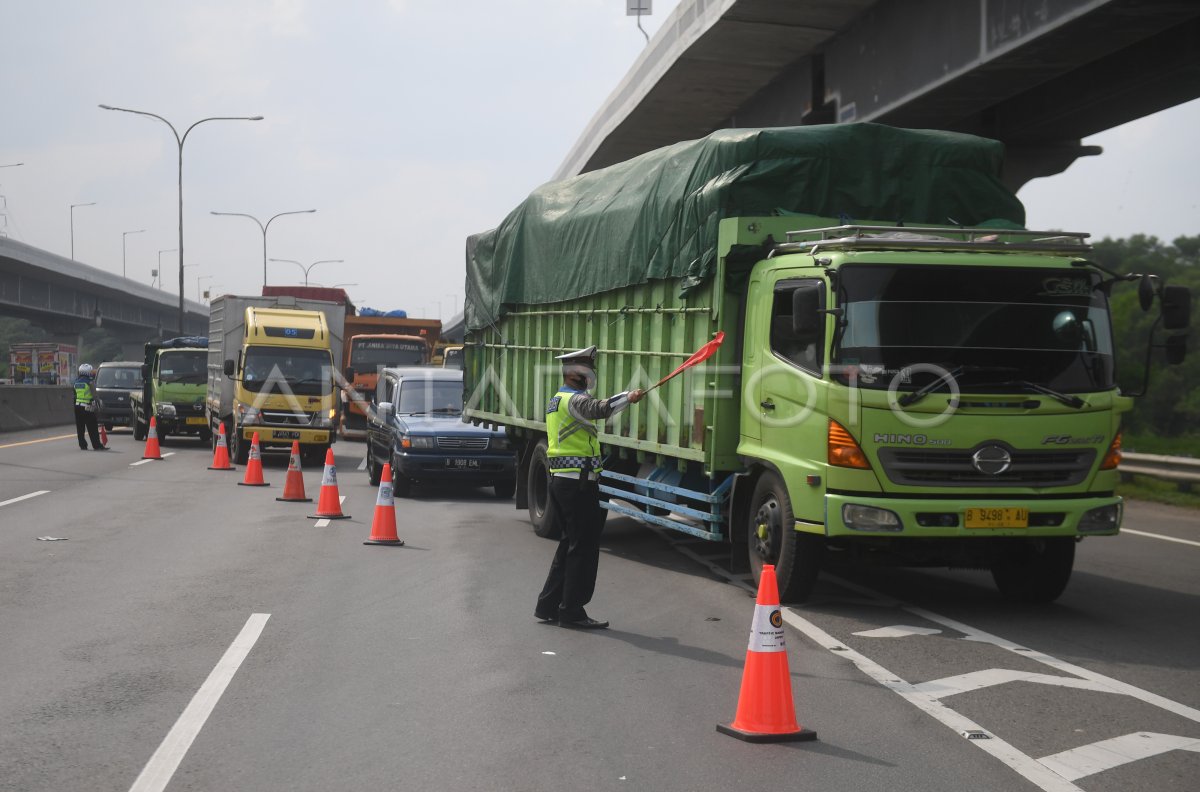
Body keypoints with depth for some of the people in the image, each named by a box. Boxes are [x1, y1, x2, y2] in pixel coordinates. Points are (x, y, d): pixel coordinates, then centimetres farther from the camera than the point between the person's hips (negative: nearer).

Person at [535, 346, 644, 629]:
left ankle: (548, 605, 19)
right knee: (584, 547, -4)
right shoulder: (574, 400, -15)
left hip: (559, 480, 11)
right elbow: (601, 408, -36)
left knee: (570, 543, 17)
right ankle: (572, 611, 0)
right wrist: (629, 396, -31)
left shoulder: (556, 401, 19)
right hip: (579, 482, -11)